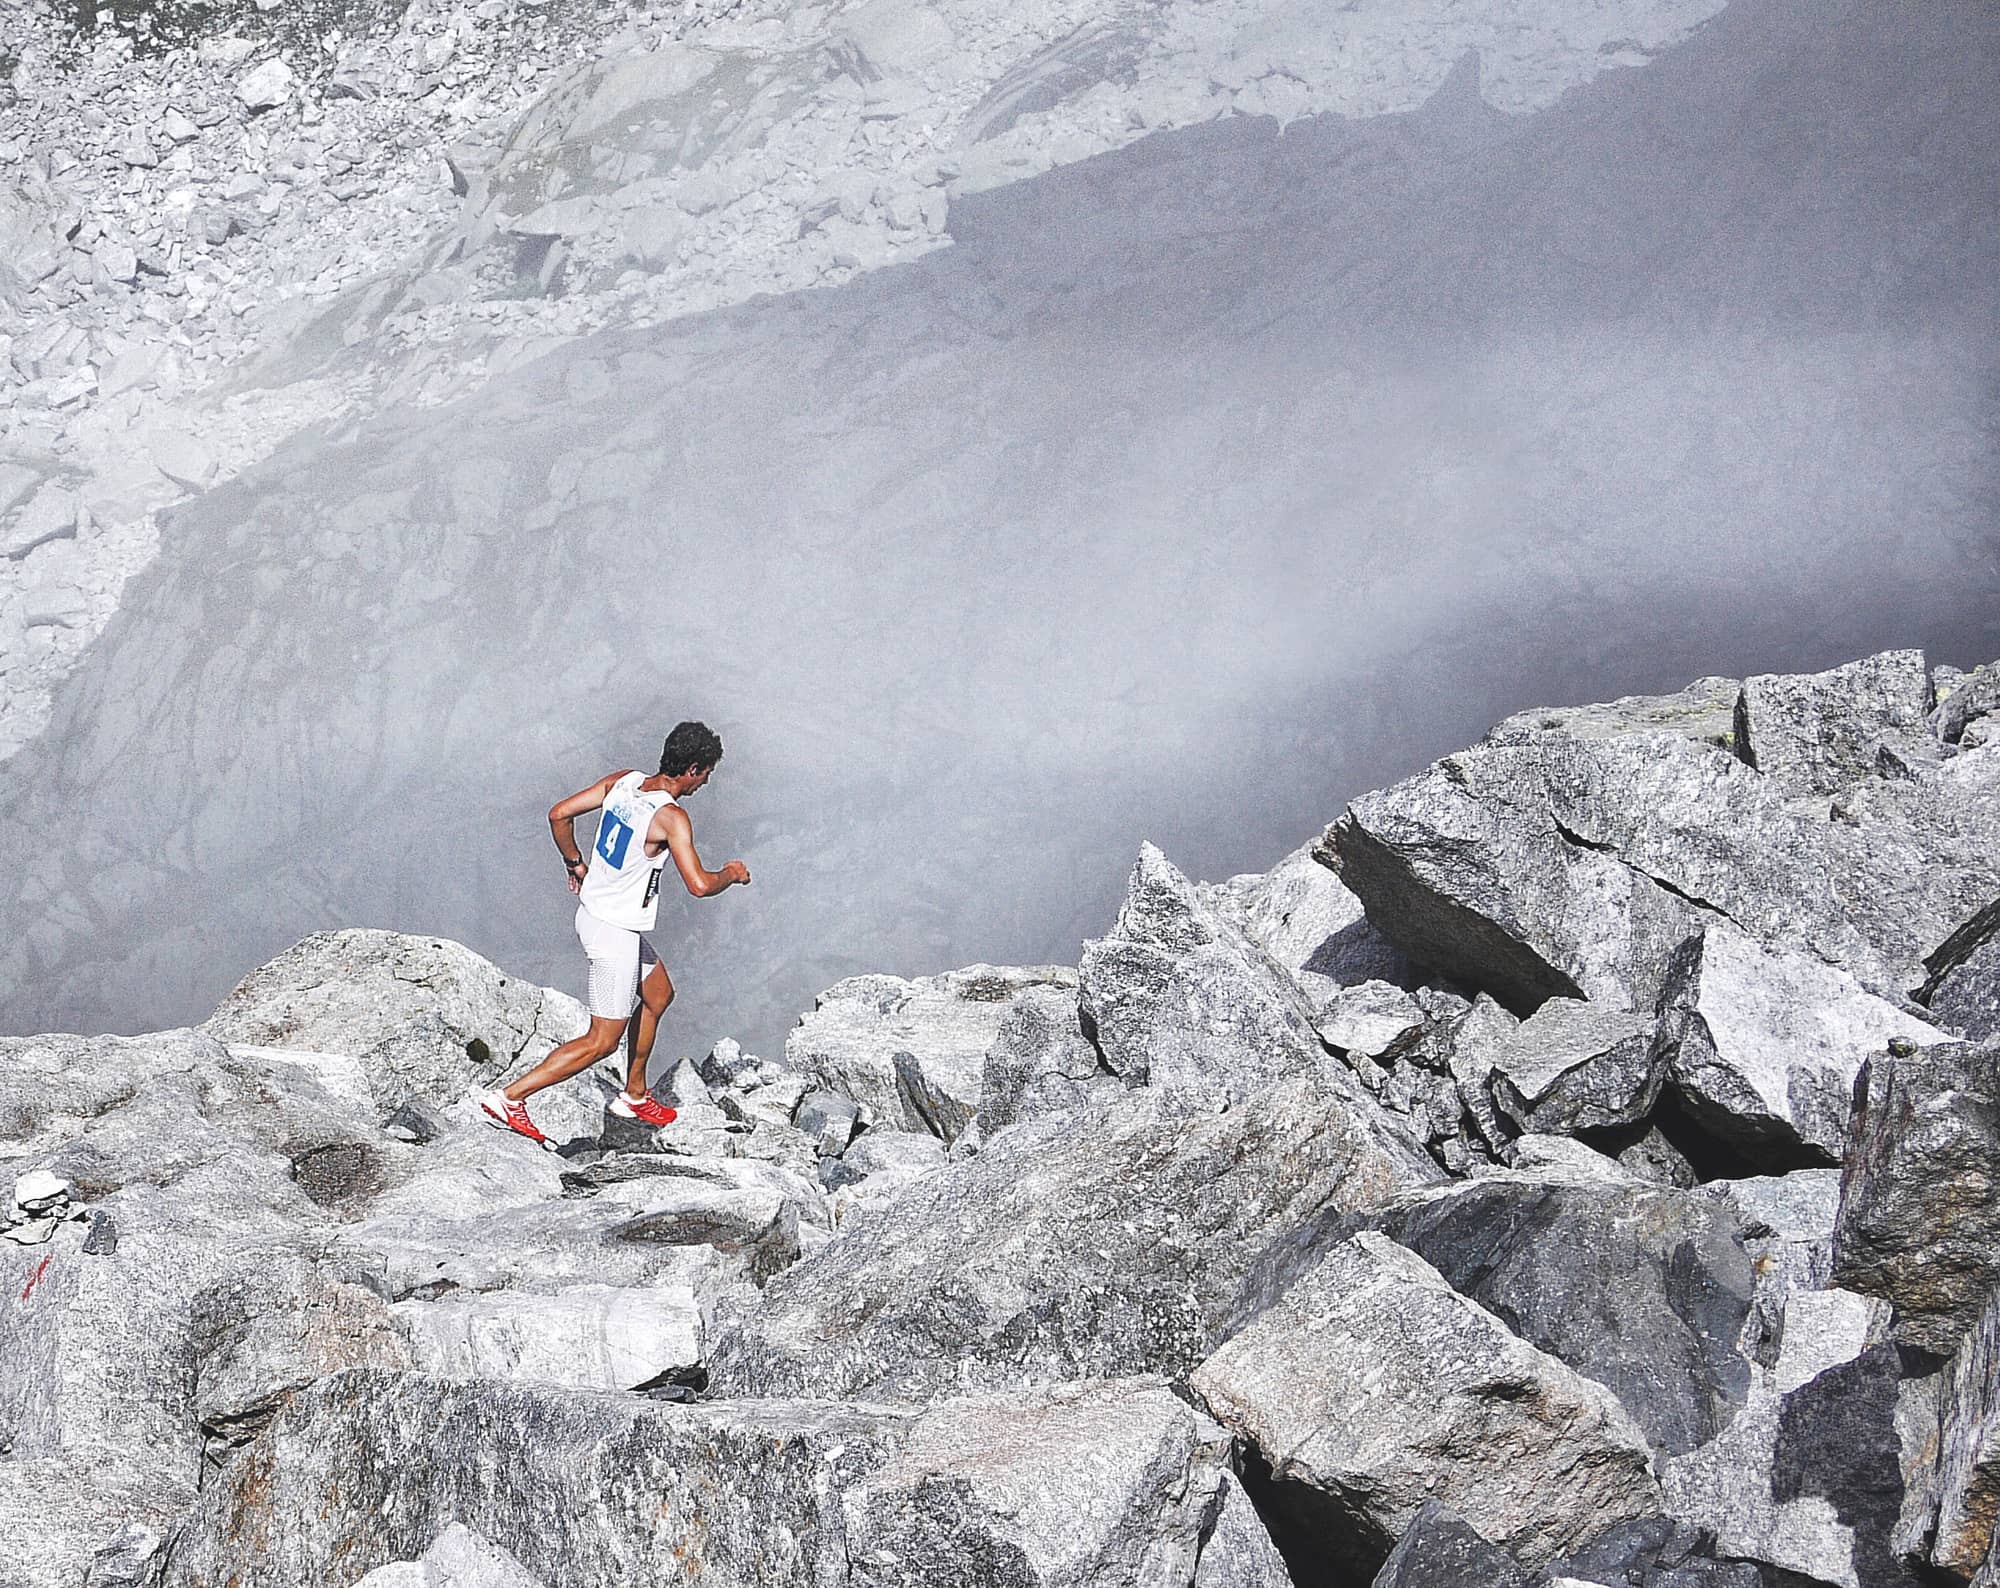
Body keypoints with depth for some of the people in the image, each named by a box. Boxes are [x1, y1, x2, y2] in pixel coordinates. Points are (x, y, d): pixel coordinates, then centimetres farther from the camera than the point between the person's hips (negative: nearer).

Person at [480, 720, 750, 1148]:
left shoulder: (622, 782, -2)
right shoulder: (670, 817, -23)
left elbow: (559, 815, 1)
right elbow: (699, 885, -29)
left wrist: (575, 863, 16)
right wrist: (731, 874, -7)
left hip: (593, 914, 9)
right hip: (615, 934, -9)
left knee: (659, 994, 26)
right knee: (602, 1042, 0)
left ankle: (634, 1096, 37)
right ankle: (509, 1098, -2)